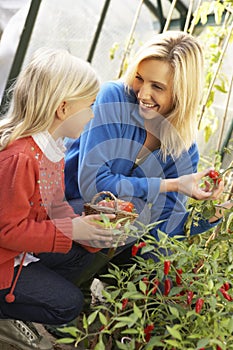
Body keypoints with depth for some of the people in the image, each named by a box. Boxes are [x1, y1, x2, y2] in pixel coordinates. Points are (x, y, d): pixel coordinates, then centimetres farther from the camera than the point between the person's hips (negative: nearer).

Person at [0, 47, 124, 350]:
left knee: (82, 255, 12)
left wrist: (84, 227, -11)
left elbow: (54, 205, 5)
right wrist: (70, 229, -25)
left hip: (26, 247, 9)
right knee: (68, 304, -5)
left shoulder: (51, 145, 1)